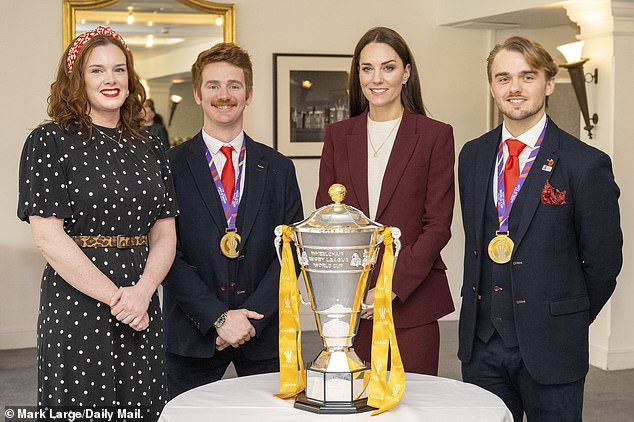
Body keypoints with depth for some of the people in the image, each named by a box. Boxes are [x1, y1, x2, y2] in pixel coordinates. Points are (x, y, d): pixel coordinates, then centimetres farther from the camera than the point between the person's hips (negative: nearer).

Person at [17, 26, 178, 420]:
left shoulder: (150, 148, 11)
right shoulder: (49, 142, -3)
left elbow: (165, 234, 7)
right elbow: (48, 236, -11)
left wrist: (142, 292, -11)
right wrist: (114, 296, -15)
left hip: (141, 310, 4)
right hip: (75, 309, -4)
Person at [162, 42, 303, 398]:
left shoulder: (279, 168, 7)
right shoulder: (170, 166, 0)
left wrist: (252, 316, -10)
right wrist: (218, 317, -14)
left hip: (263, 332, 2)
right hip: (193, 336, -1)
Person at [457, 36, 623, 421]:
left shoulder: (587, 164, -10)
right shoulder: (473, 156, 7)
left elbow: (603, 260, -5)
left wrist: (567, 322, 3)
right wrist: (485, 311, 10)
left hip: (549, 346, -4)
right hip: (481, 341, 4)